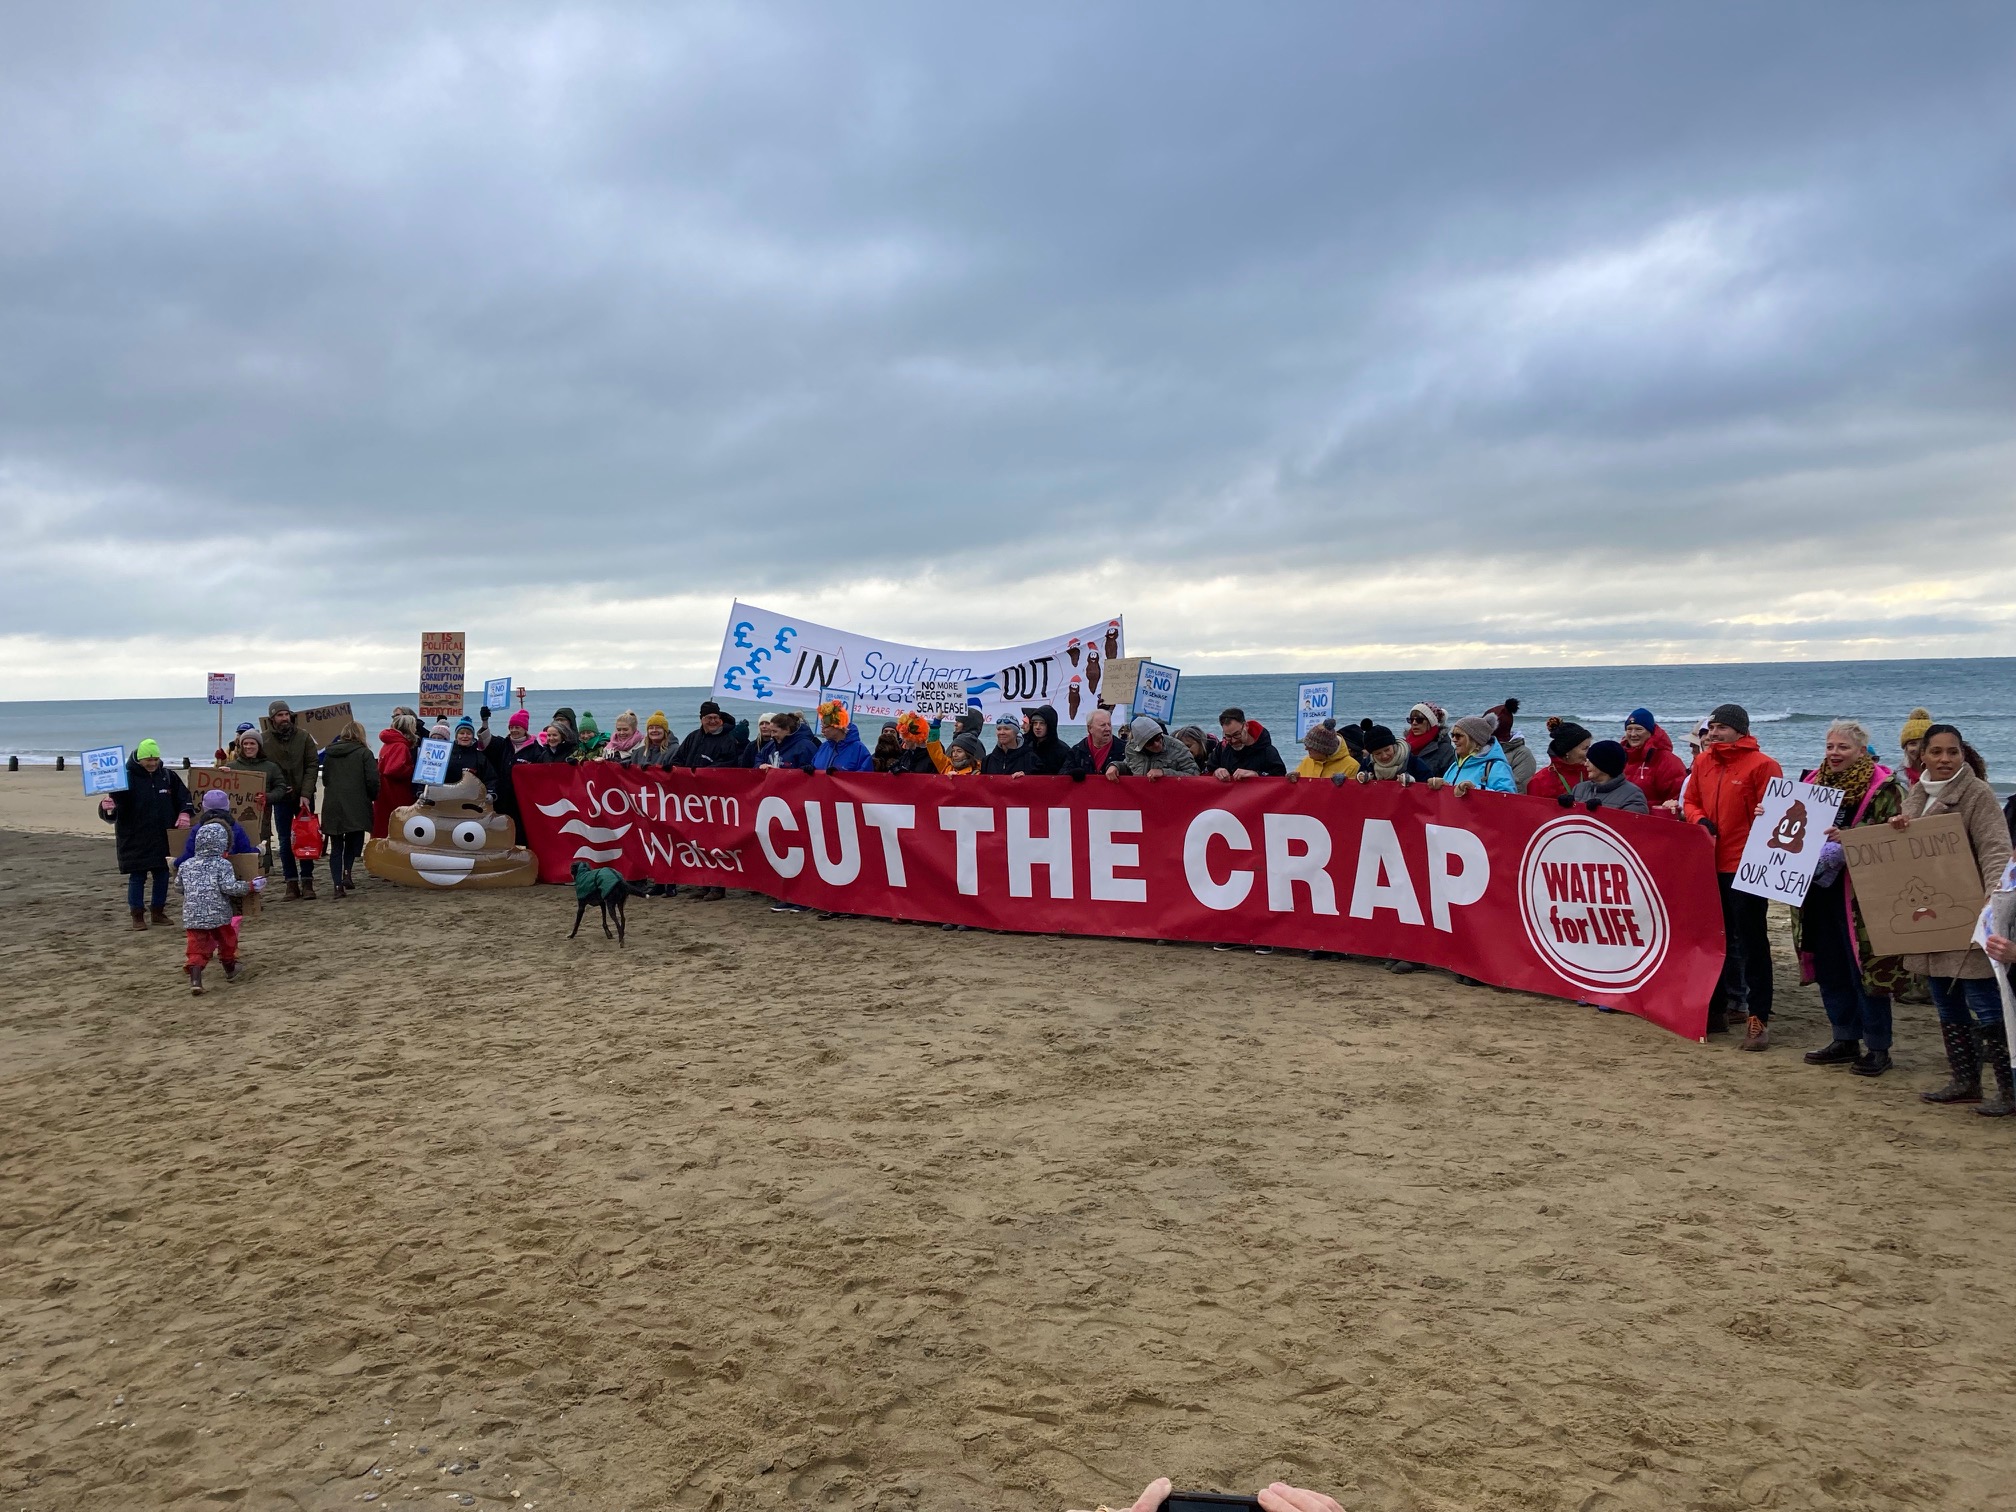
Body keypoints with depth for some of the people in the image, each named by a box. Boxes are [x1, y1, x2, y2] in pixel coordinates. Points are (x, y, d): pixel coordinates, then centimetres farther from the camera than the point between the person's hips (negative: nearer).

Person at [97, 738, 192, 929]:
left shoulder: (168, 776, 4)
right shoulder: (127, 778, -8)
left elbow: (184, 797, 13)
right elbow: (116, 804, -13)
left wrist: (184, 813, -5)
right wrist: (107, 808, -35)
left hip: (163, 838, 4)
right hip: (135, 839, -4)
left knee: (162, 875, 9)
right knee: (137, 877, 2)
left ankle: (158, 911, 22)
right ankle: (137, 915, 11)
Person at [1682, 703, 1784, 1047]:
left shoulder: (1762, 766, -10)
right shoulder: (1703, 763, 9)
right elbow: (1690, 802, 16)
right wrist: (1701, 821, -4)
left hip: (1745, 868, -7)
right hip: (1708, 865, 7)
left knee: (1751, 942, -1)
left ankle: (1758, 1017, 4)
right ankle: (1715, 1009, 25)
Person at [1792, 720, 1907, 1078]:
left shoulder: (1883, 788, -7)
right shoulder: (1814, 781, 11)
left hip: (1859, 893, -6)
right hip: (1819, 889, 6)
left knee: (1866, 967, -2)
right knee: (1830, 968, 12)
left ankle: (1878, 1047, 9)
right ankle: (1845, 1040, 23)